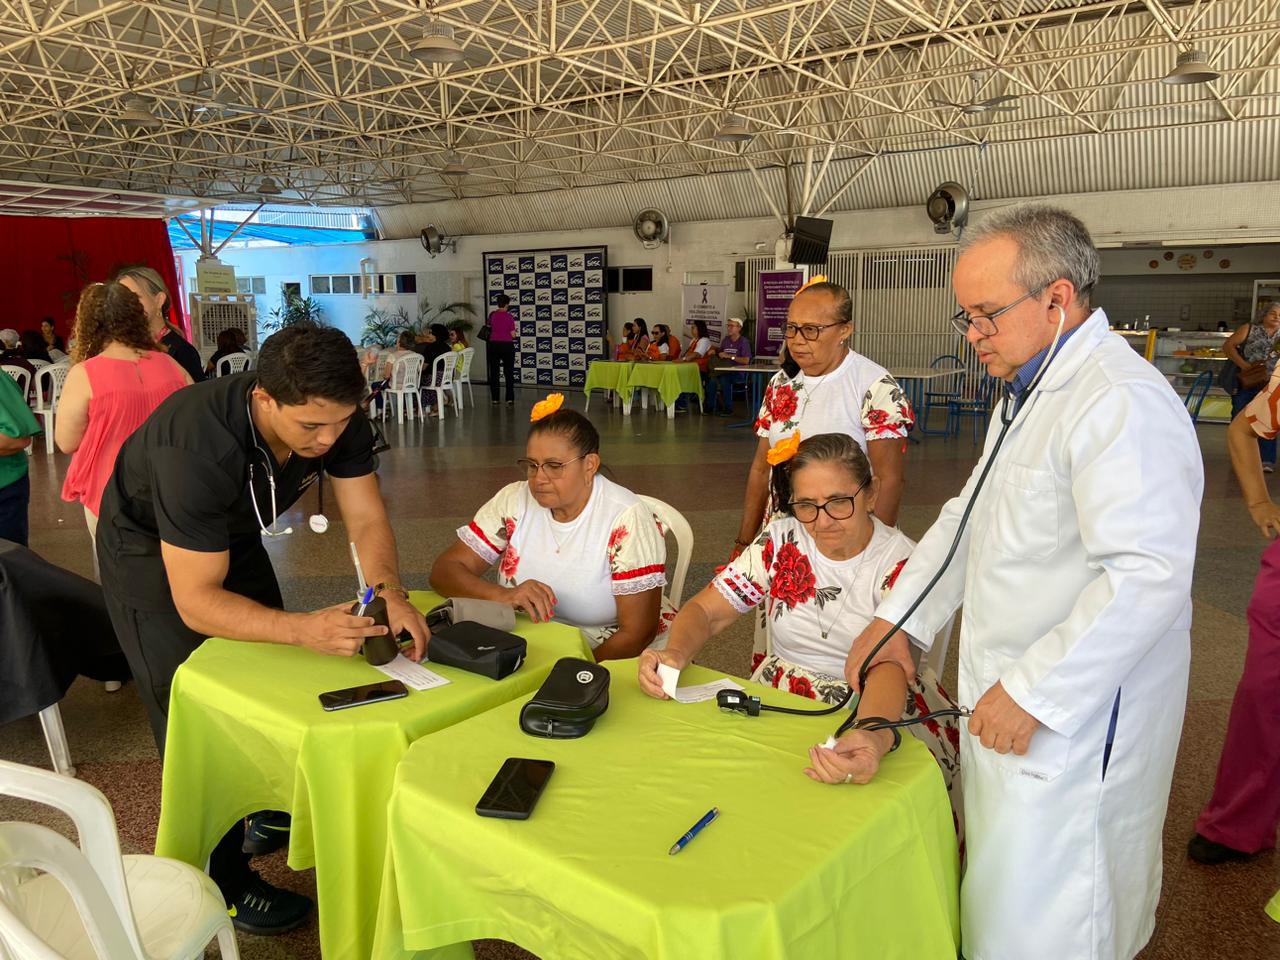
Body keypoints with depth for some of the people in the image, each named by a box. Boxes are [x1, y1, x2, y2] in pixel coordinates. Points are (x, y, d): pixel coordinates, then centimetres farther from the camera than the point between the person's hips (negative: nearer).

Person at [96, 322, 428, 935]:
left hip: (232, 534, 6)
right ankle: (225, 884, 16)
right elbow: (195, 601, -38)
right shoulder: (198, 445, -43)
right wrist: (305, 630, -51)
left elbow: (367, 520, -21)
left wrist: (390, 592, -40)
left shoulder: (334, 416, -26)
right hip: (149, 551, -6)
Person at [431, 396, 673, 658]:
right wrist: (504, 595, -23)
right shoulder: (514, 501, -3)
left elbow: (637, 633, -15)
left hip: (612, 654, -2)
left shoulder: (626, 519, -15)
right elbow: (444, 570, -4)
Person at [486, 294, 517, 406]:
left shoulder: (492, 315, 0)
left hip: (494, 345, 3)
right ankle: (510, 399, -1)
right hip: (507, 345, -2)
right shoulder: (509, 316, -10)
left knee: (494, 373, 10)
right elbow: (513, 335, -8)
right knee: (509, 373, 4)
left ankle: (494, 399, 10)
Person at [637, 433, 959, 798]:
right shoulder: (780, 540, -1)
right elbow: (705, 611, 1)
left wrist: (875, 735, -49)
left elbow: (889, 666, -26)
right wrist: (675, 654, -23)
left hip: (880, 714, -2)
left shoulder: (902, 562, -11)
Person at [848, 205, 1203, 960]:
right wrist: (896, 621, 9)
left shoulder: (1121, 403, -22)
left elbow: (1148, 576, -29)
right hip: (1008, 696, 9)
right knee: (1002, 891, 21)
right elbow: (969, 517, 16)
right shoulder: (1029, 391, 12)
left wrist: (1031, 692, -23)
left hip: (1072, 720, -9)